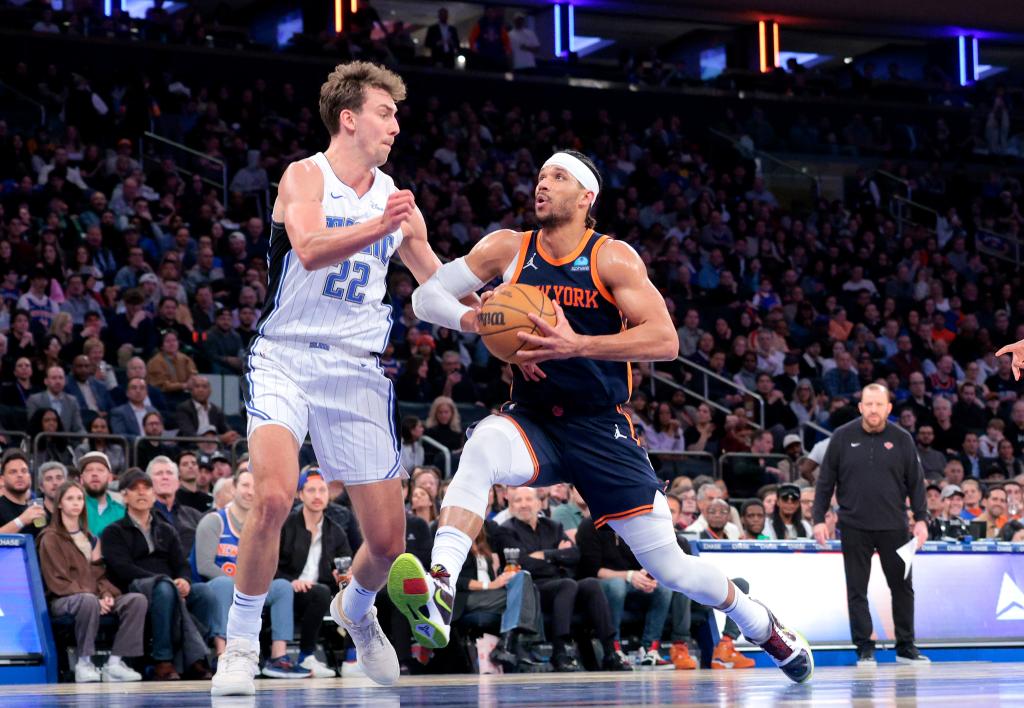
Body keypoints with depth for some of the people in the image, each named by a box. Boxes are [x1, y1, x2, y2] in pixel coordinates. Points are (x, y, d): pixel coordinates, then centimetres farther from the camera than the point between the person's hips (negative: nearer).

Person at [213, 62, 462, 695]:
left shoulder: (396, 199, 11)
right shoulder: (306, 176, -5)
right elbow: (309, 247, -25)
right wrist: (378, 228, -41)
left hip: (358, 370, 5)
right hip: (287, 358, -4)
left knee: (389, 539, 3)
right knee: (274, 500, -26)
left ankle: (356, 611, 37)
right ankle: (241, 644, -9)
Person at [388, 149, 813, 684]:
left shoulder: (613, 258, -7)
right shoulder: (508, 249, 0)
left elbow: (665, 340, -17)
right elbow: (426, 297, 0)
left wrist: (578, 345, -28)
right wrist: (482, 321, -19)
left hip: (600, 428, -1)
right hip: (532, 420, 2)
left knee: (668, 565, 1)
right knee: (482, 448, -36)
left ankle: (762, 626, 29)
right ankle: (439, 592, -48)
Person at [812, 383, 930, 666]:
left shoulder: (901, 439, 2)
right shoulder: (843, 437, 0)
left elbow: (916, 481, 5)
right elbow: (825, 480, 3)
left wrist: (921, 518, -2)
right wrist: (819, 518, -1)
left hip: (893, 526, 1)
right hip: (854, 526, -1)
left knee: (902, 586, 6)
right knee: (857, 590, 2)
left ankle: (906, 647, 18)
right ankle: (865, 648, 9)